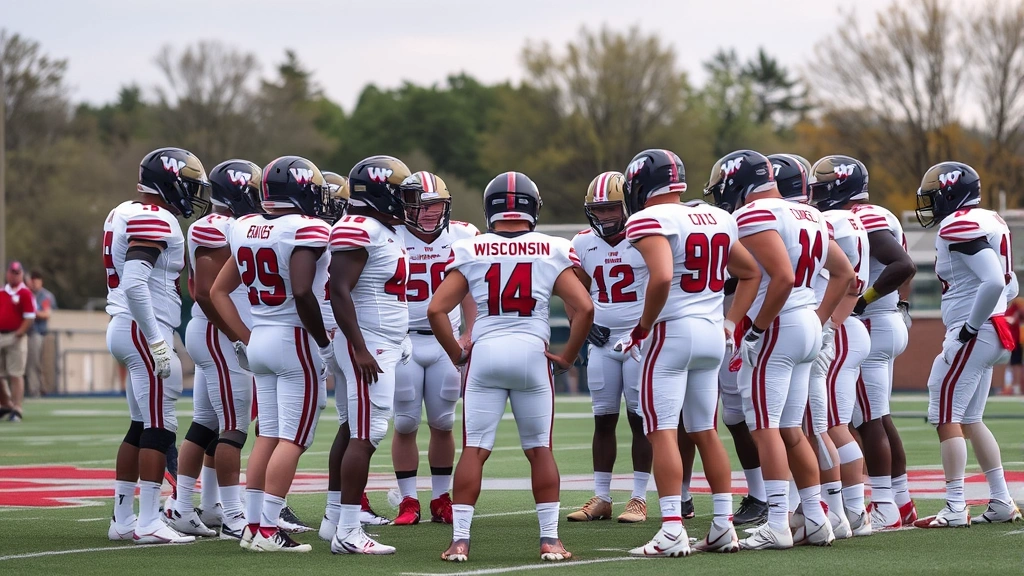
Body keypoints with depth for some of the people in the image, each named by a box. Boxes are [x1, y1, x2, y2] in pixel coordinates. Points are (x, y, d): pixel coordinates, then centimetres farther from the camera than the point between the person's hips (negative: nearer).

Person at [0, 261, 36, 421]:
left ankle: (16, 410, -5)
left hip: (15, 338, -6)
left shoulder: (25, 293, -5)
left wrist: (18, 334, -18)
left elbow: (29, 318, -10)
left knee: (16, 374, -6)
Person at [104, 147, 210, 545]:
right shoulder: (154, 219, -15)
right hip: (144, 331, -10)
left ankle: (122, 519, 16)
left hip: (125, 329, 10)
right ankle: (149, 523, -7)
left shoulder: (127, 214, 16)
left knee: (141, 426, 14)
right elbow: (134, 284, -25)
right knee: (160, 426, -7)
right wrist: (156, 341, -22)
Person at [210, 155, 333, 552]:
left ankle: (252, 526, 13)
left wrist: (243, 339, 15)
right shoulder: (306, 230, -14)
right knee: (292, 440, -4)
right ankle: (268, 530, -7)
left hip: (259, 341, 7)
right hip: (296, 341, -7)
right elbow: (302, 293, -24)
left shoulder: (246, 230, 8)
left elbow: (218, 291, 12)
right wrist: (324, 342, -12)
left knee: (268, 436, 14)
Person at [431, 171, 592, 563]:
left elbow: (436, 310, -2)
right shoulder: (552, 252, 1)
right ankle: (550, 539, 8)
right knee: (540, 450, 10)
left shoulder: (470, 251, 2)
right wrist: (567, 357, 6)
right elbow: (584, 308, -4)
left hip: (484, 354, 0)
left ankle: (459, 540, -1)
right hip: (532, 354, 0)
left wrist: (456, 354, 8)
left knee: (474, 450, 3)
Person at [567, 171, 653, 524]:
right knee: (603, 419, 7)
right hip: (602, 342, 4)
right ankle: (601, 498, 12)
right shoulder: (584, 244, 6)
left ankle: (639, 498, 4)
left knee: (639, 418, -1)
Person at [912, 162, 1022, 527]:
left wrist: (970, 327, -17)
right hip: (994, 332, 10)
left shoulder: (960, 226, -16)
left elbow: (993, 281, -26)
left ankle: (955, 510, -6)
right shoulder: (989, 223, 15)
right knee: (970, 419, 16)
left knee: (947, 417, -6)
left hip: (974, 335, -10)